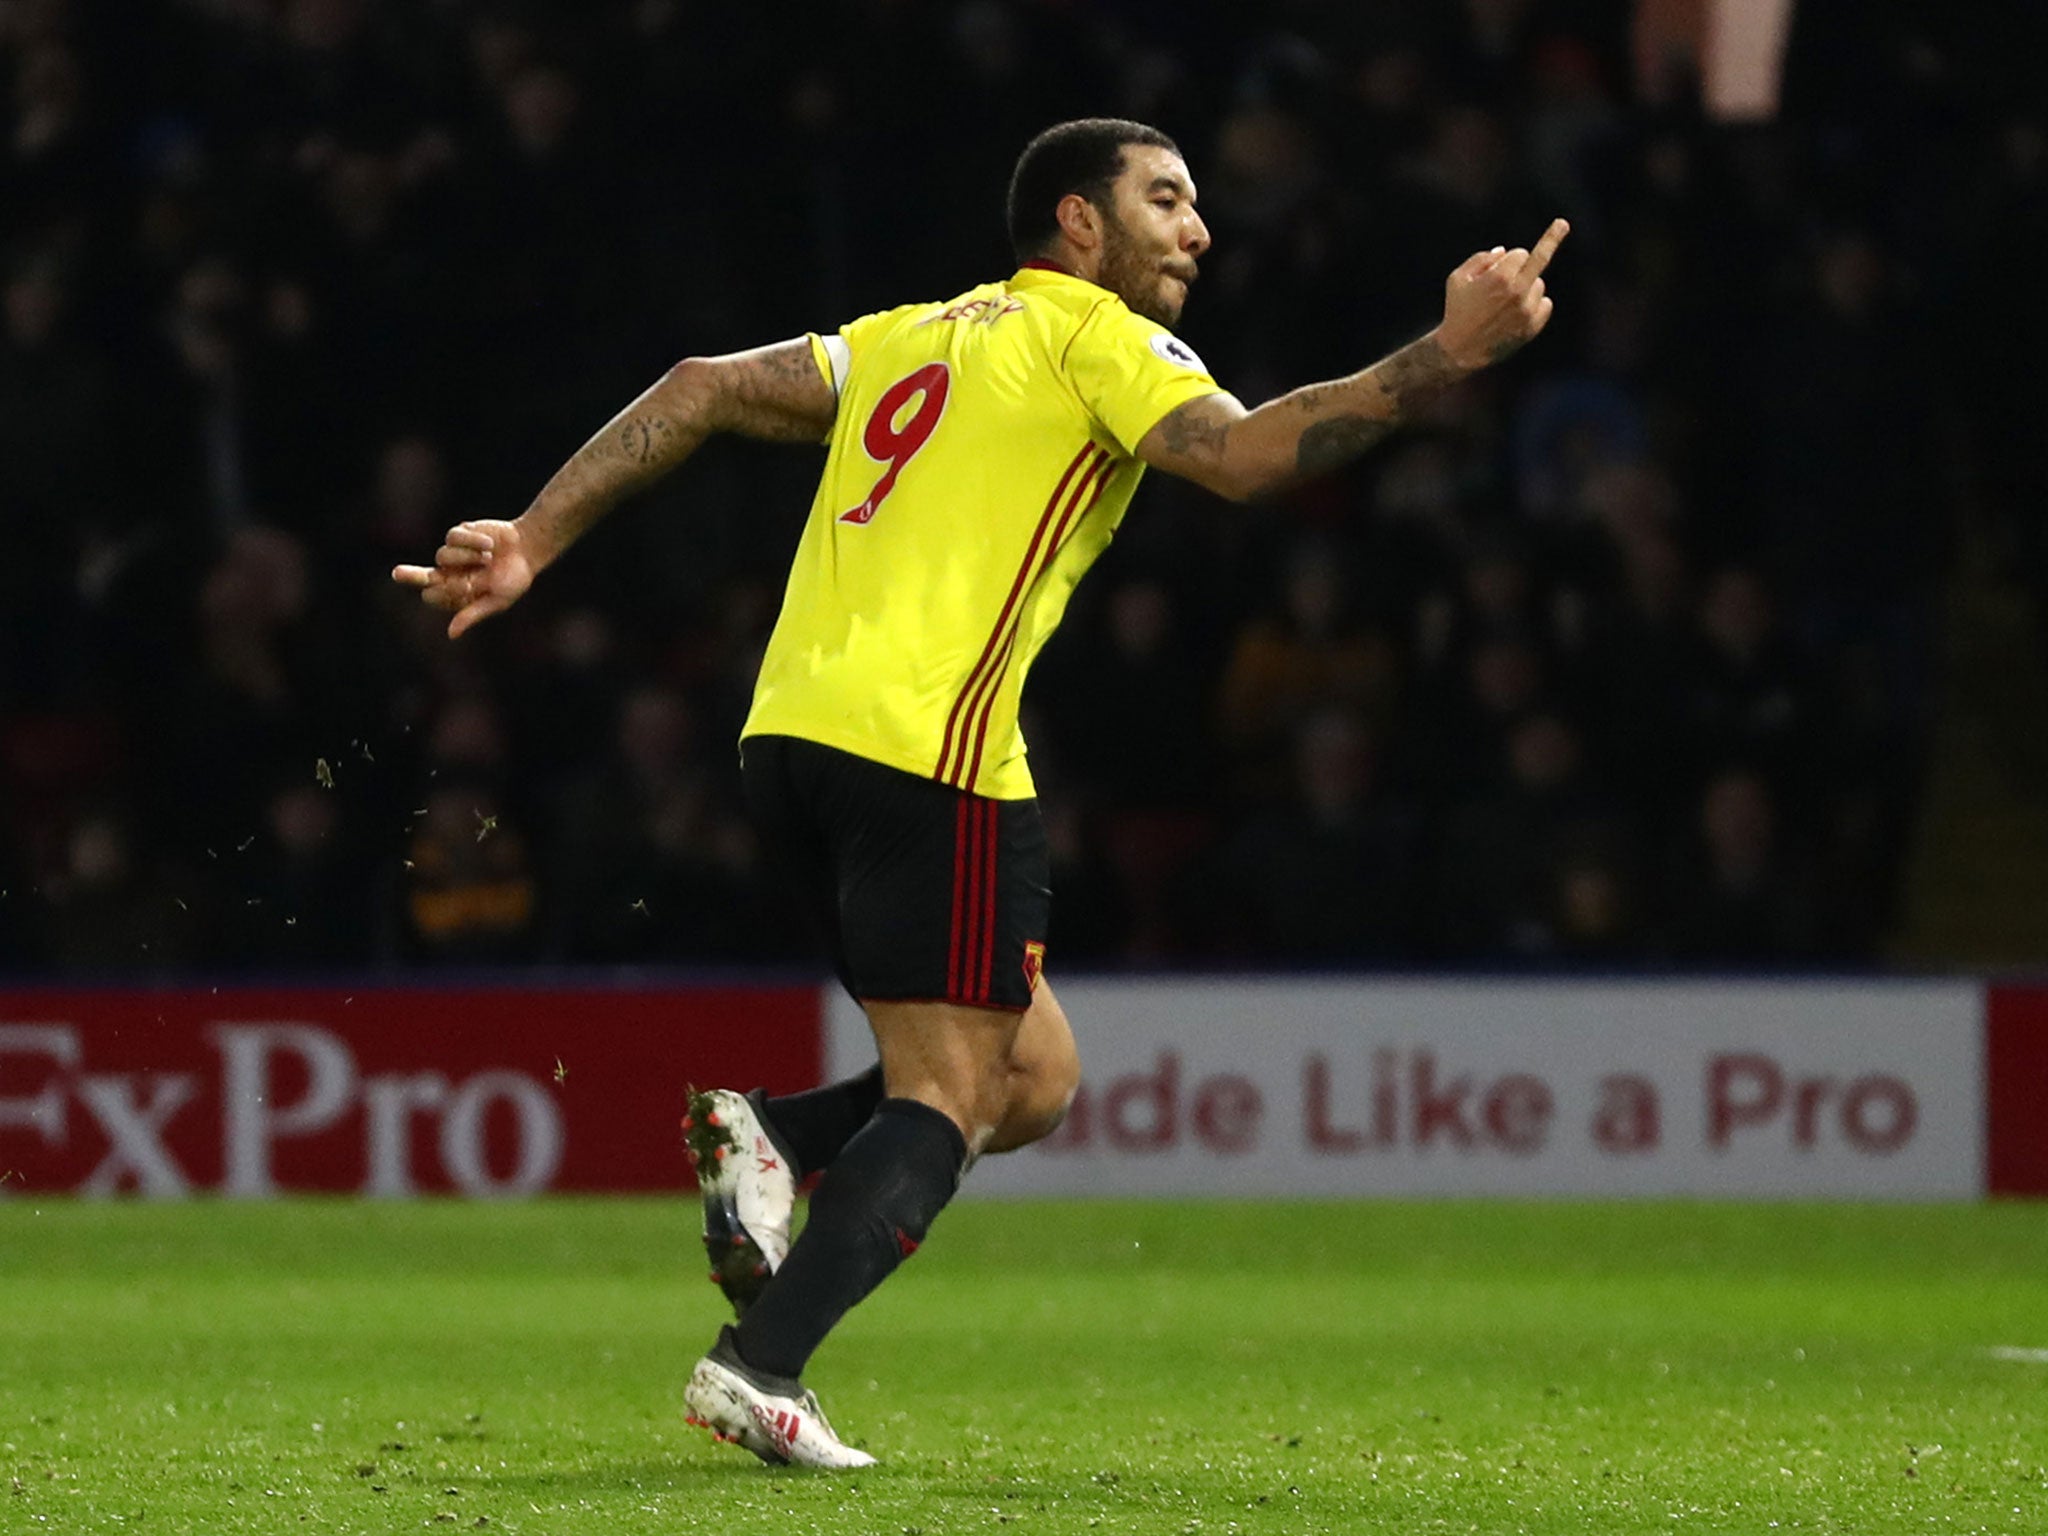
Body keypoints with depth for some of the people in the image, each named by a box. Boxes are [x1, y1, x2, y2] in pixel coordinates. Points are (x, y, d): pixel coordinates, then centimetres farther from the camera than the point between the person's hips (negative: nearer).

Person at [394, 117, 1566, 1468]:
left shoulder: (912, 337, 25)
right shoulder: (1092, 332, 3)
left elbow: (697, 392, 20)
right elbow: (1246, 457, -14)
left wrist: (534, 544, 18)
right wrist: (1448, 355, -14)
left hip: (794, 741, 8)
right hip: (926, 748, -8)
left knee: (1033, 1077, 14)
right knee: (950, 1095, -6)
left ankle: (771, 1137, -5)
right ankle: (760, 1368, -20)